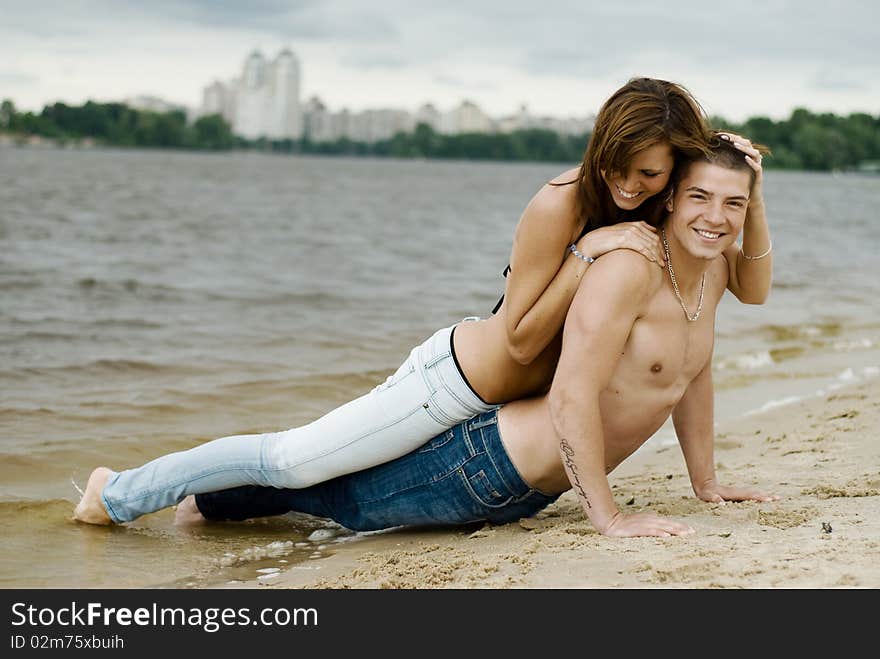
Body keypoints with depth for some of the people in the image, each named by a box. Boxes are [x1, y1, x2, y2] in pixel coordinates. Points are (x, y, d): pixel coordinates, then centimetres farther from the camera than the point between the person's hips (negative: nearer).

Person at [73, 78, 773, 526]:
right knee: (289, 459, -5)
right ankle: (121, 494, 16)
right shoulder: (560, 206, -27)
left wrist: (752, 194, -23)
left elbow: (753, 288, -9)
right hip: (462, 378, -7)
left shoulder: (673, 218, -6)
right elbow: (520, 340, -22)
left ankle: (209, 495, 44)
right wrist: (588, 250, -32)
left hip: (522, 401, 7)